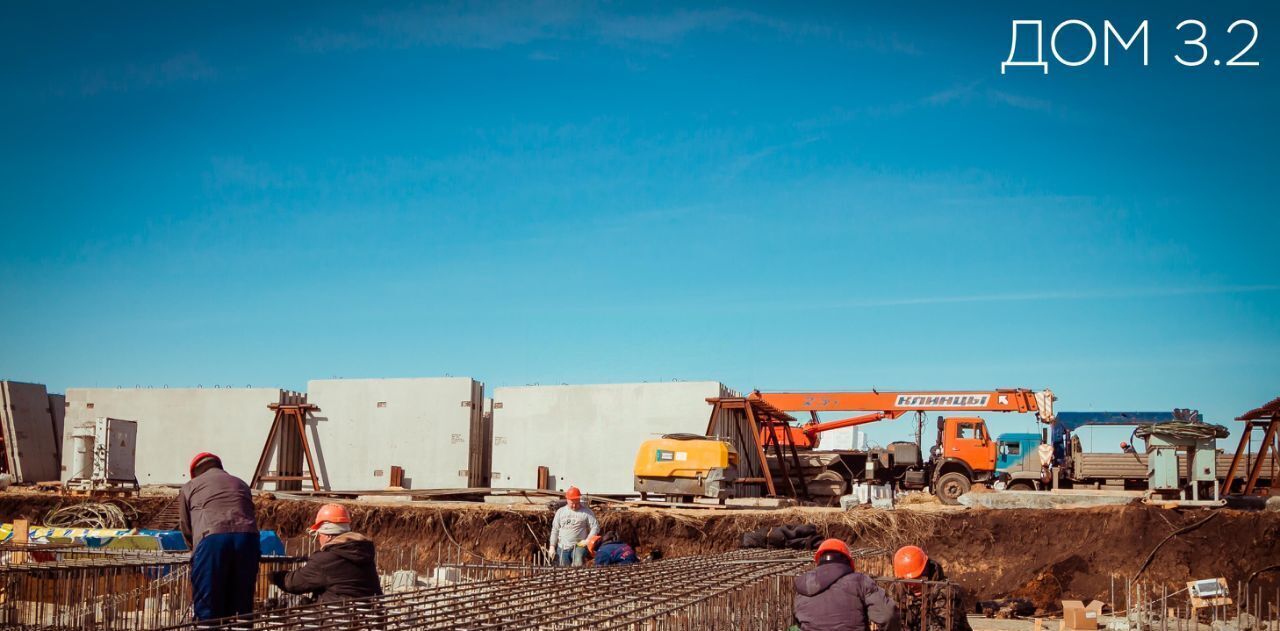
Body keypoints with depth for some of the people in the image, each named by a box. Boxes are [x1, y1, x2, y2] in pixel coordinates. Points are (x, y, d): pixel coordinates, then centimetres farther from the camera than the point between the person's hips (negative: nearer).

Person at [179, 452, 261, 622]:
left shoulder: (189, 488, 25)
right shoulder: (241, 485, 33)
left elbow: (185, 528, 22)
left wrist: (196, 550, 36)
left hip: (211, 539, -3)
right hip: (247, 536, 3)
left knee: (208, 608, 2)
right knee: (243, 607, 10)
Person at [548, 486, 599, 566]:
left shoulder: (586, 512, 2)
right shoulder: (560, 512, 11)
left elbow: (595, 527, 0)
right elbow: (555, 530, 14)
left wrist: (588, 540, -12)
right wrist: (552, 547, 8)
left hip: (579, 546, -3)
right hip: (562, 547, 3)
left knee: (578, 566, -26)